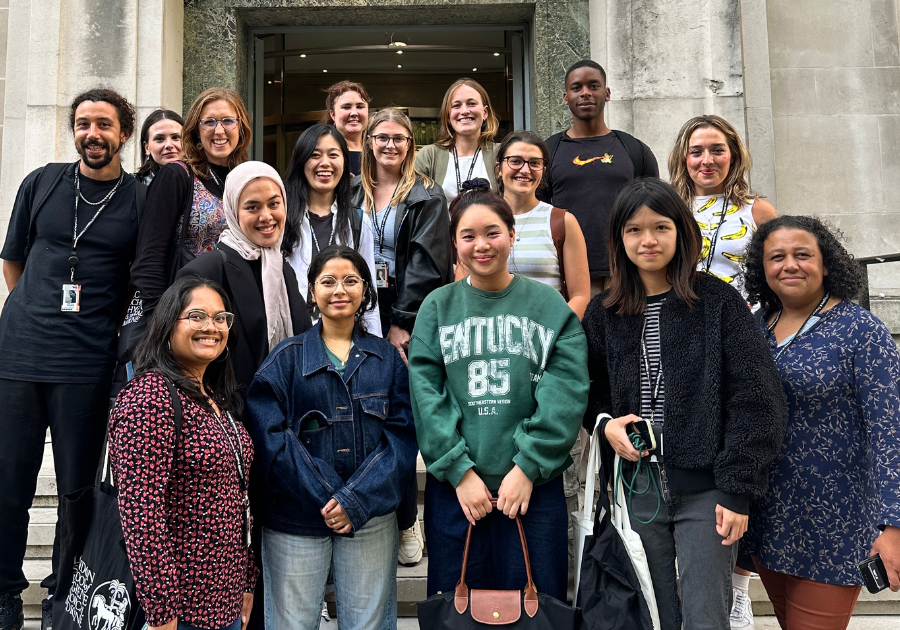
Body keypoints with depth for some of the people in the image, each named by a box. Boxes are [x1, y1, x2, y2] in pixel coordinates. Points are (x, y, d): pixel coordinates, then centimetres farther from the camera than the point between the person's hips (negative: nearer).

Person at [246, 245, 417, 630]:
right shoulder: (285, 359, 4)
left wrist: (356, 501, -12)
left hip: (371, 518, 1)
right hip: (296, 518, -1)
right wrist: (325, 499, -14)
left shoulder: (388, 359, 8)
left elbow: (402, 435, 0)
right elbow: (272, 438, -5)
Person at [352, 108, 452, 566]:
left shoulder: (427, 197, 3)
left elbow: (427, 265, -5)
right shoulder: (353, 194, 14)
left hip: (407, 325, -3)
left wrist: (402, 323, -12)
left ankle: (404, 524, 11)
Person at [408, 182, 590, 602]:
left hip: (534, 487, 0)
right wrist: (459, 470, -11)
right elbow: (426, 394, -3)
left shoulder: (548, 305, 2)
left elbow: (565, 393, -5)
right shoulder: (437, 307, 4)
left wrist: (528, 467, -12)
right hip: (454, 487, 1)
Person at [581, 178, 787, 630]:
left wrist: (737, 488, -11)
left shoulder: (718, 302, -2)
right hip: (636, 486, 3)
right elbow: (590, 390, 17)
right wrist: (604, 421, -6)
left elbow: (755, 399, -6)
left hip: (705, 488, -2)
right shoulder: (602, 313, 7)